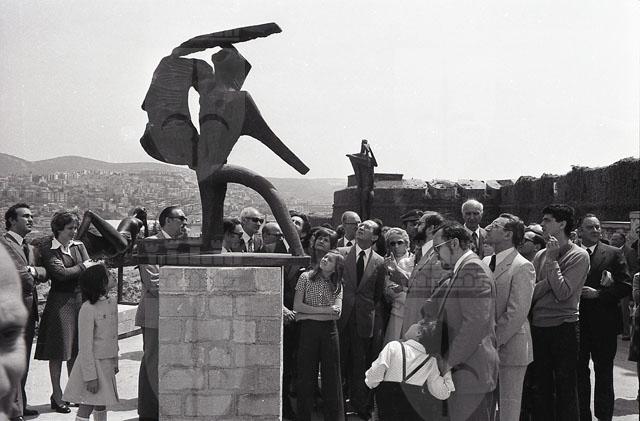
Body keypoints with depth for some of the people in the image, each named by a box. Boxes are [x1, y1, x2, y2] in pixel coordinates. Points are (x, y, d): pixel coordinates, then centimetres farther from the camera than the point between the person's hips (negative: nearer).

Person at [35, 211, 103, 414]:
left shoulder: (79, 245, 10)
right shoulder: (48, 249, -6)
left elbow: (88, 271, 3)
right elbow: (61, 273, -16)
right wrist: (84, 266, -8)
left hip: (80, 299, 5)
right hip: (60, 301, -5)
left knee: (77, 349, 9)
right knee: (58, 351, 0)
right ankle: (57, 396, 7)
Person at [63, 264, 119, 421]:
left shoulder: (112, 302, 5)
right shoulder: (88, 309, -19)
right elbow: (85, 346, -19)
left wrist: (114, 362, 19)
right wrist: (90, 376, -19)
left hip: (107, 364, 7)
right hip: (92, 362, -7)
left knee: (102, 404, 16)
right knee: (87, 405, -7)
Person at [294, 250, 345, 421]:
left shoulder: (337, 285, 9)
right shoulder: (306, 277, 2)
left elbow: (337, 313, -3)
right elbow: (297, 306, -6)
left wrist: (308, 314, -12)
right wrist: (325, 310, -8)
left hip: (329, 331, 2)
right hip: (308, 331, -2)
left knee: (332, 375, 2)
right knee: (306, 375, 0)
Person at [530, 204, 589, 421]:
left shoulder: (579, 256, -7)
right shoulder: (540, 255, 9)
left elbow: (563, 293, -16)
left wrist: (552, 260, -11)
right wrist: (548, 281, -13)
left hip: (564, 329, -5)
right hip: (538, 328, 5)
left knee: (565, 391, 4)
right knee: (540, 389, 12)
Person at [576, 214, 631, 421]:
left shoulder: (614, 254, 1)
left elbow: (625, 286, -6)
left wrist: (598, 293, -14)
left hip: (604, 324, -1)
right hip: (578, 323, 1)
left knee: (604, 372, 6)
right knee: (579, 372, 10)